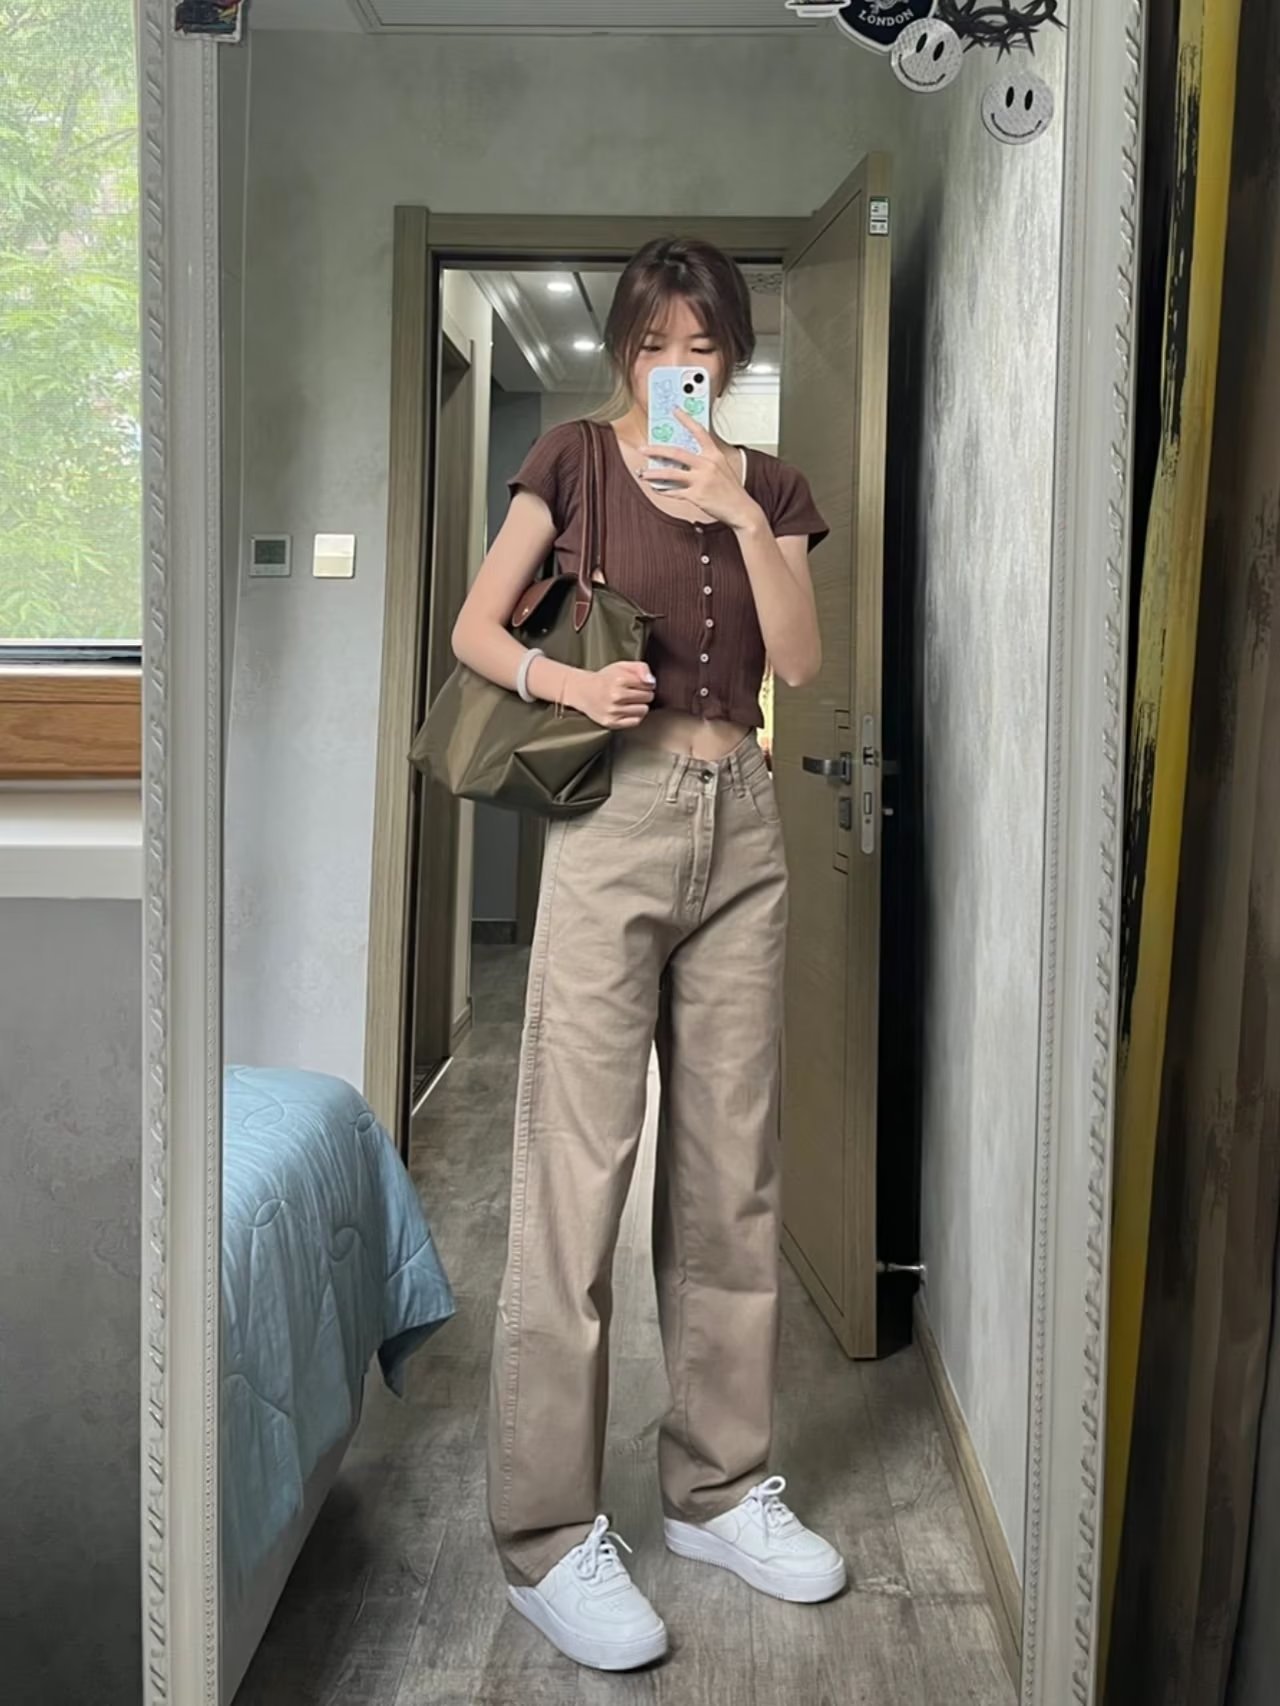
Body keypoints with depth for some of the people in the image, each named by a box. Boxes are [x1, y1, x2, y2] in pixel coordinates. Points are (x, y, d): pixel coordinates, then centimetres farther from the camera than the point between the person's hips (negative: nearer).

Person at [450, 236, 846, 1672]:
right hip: (616, 814, -4)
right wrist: (564, 680, -17)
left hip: (740, 822, 5)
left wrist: (742, 513, -7)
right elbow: (475, 629, 2)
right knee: (579, 1173, -6)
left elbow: (799, 662, 3)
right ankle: (548, 1537, 4)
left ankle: (720, 1485, 22)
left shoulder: (767, 486, 14)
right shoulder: (575, 457, 5)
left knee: (731, 1167, 8)